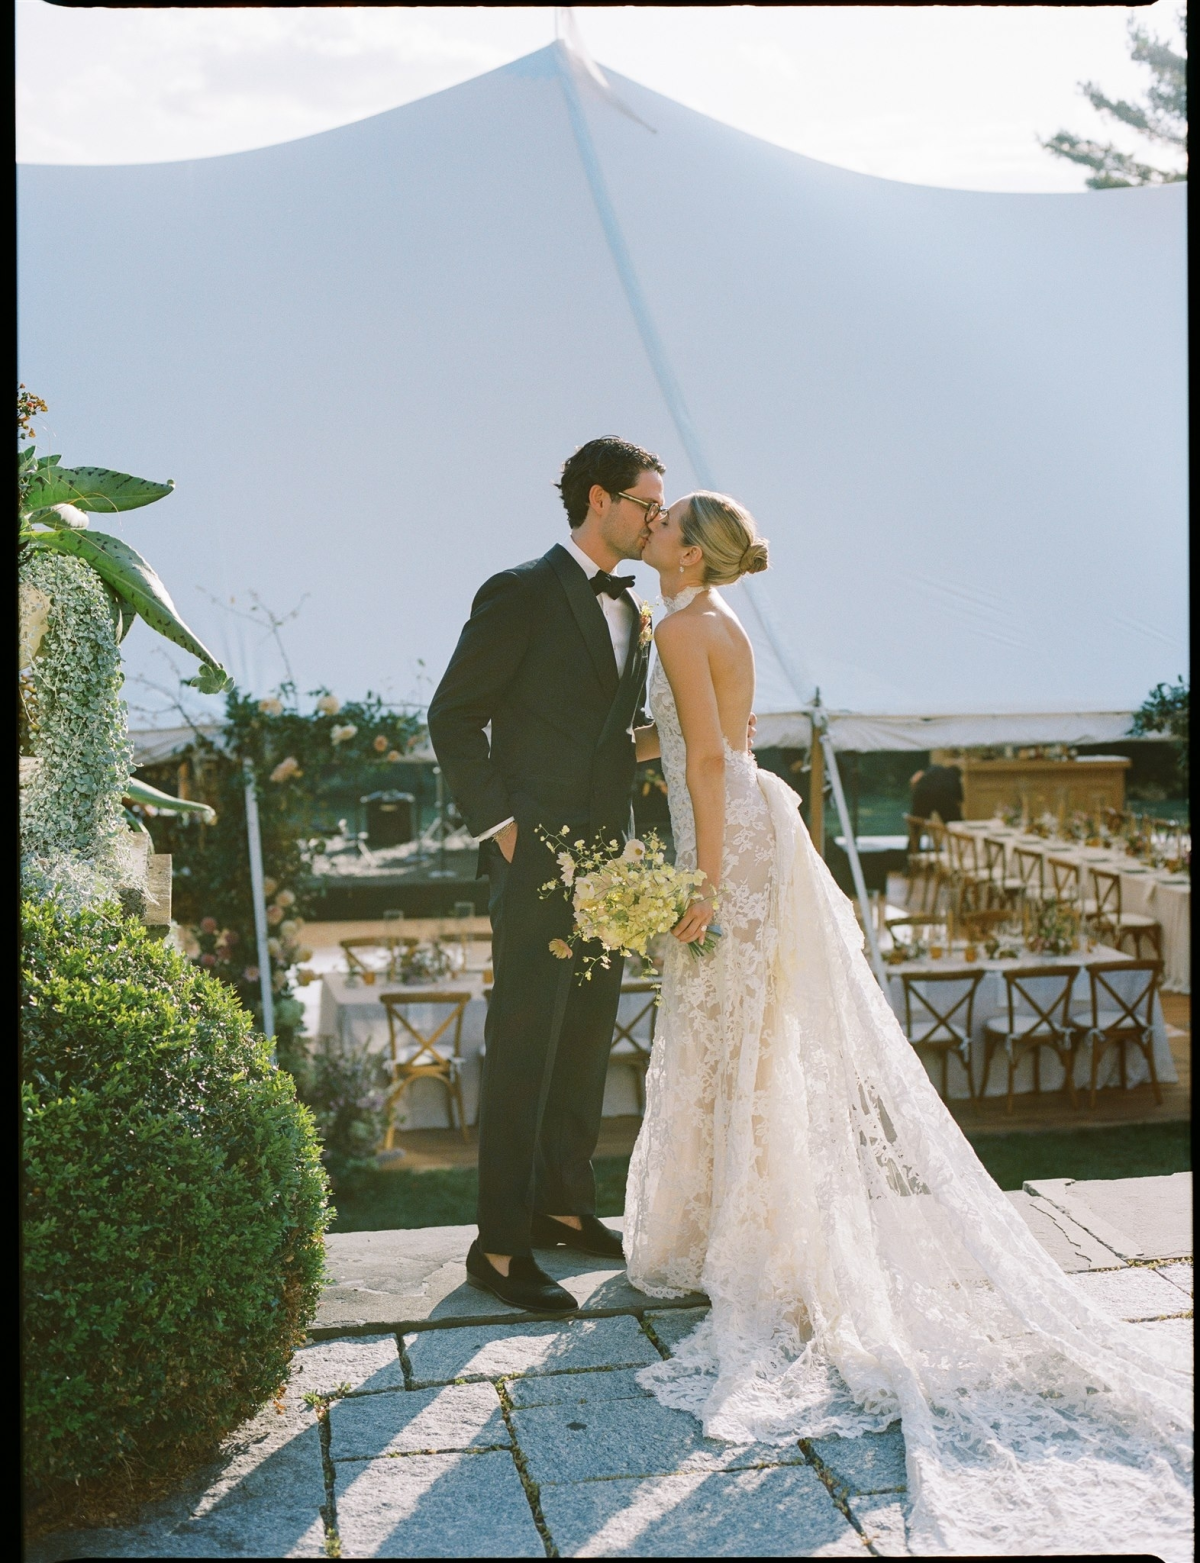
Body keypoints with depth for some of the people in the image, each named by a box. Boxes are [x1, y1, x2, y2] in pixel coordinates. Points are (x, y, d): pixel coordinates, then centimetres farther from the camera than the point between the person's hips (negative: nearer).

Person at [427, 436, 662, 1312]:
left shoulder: (632, 611, 15)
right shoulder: (522, 593, -8)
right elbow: (453, 717, -9)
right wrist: (497, 825, -13)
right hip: (537, 857, -8)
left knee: (589, 1040, 15)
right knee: (524, 1049, -4)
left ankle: (564, 1206, 29)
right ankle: (500, 1246, 5)